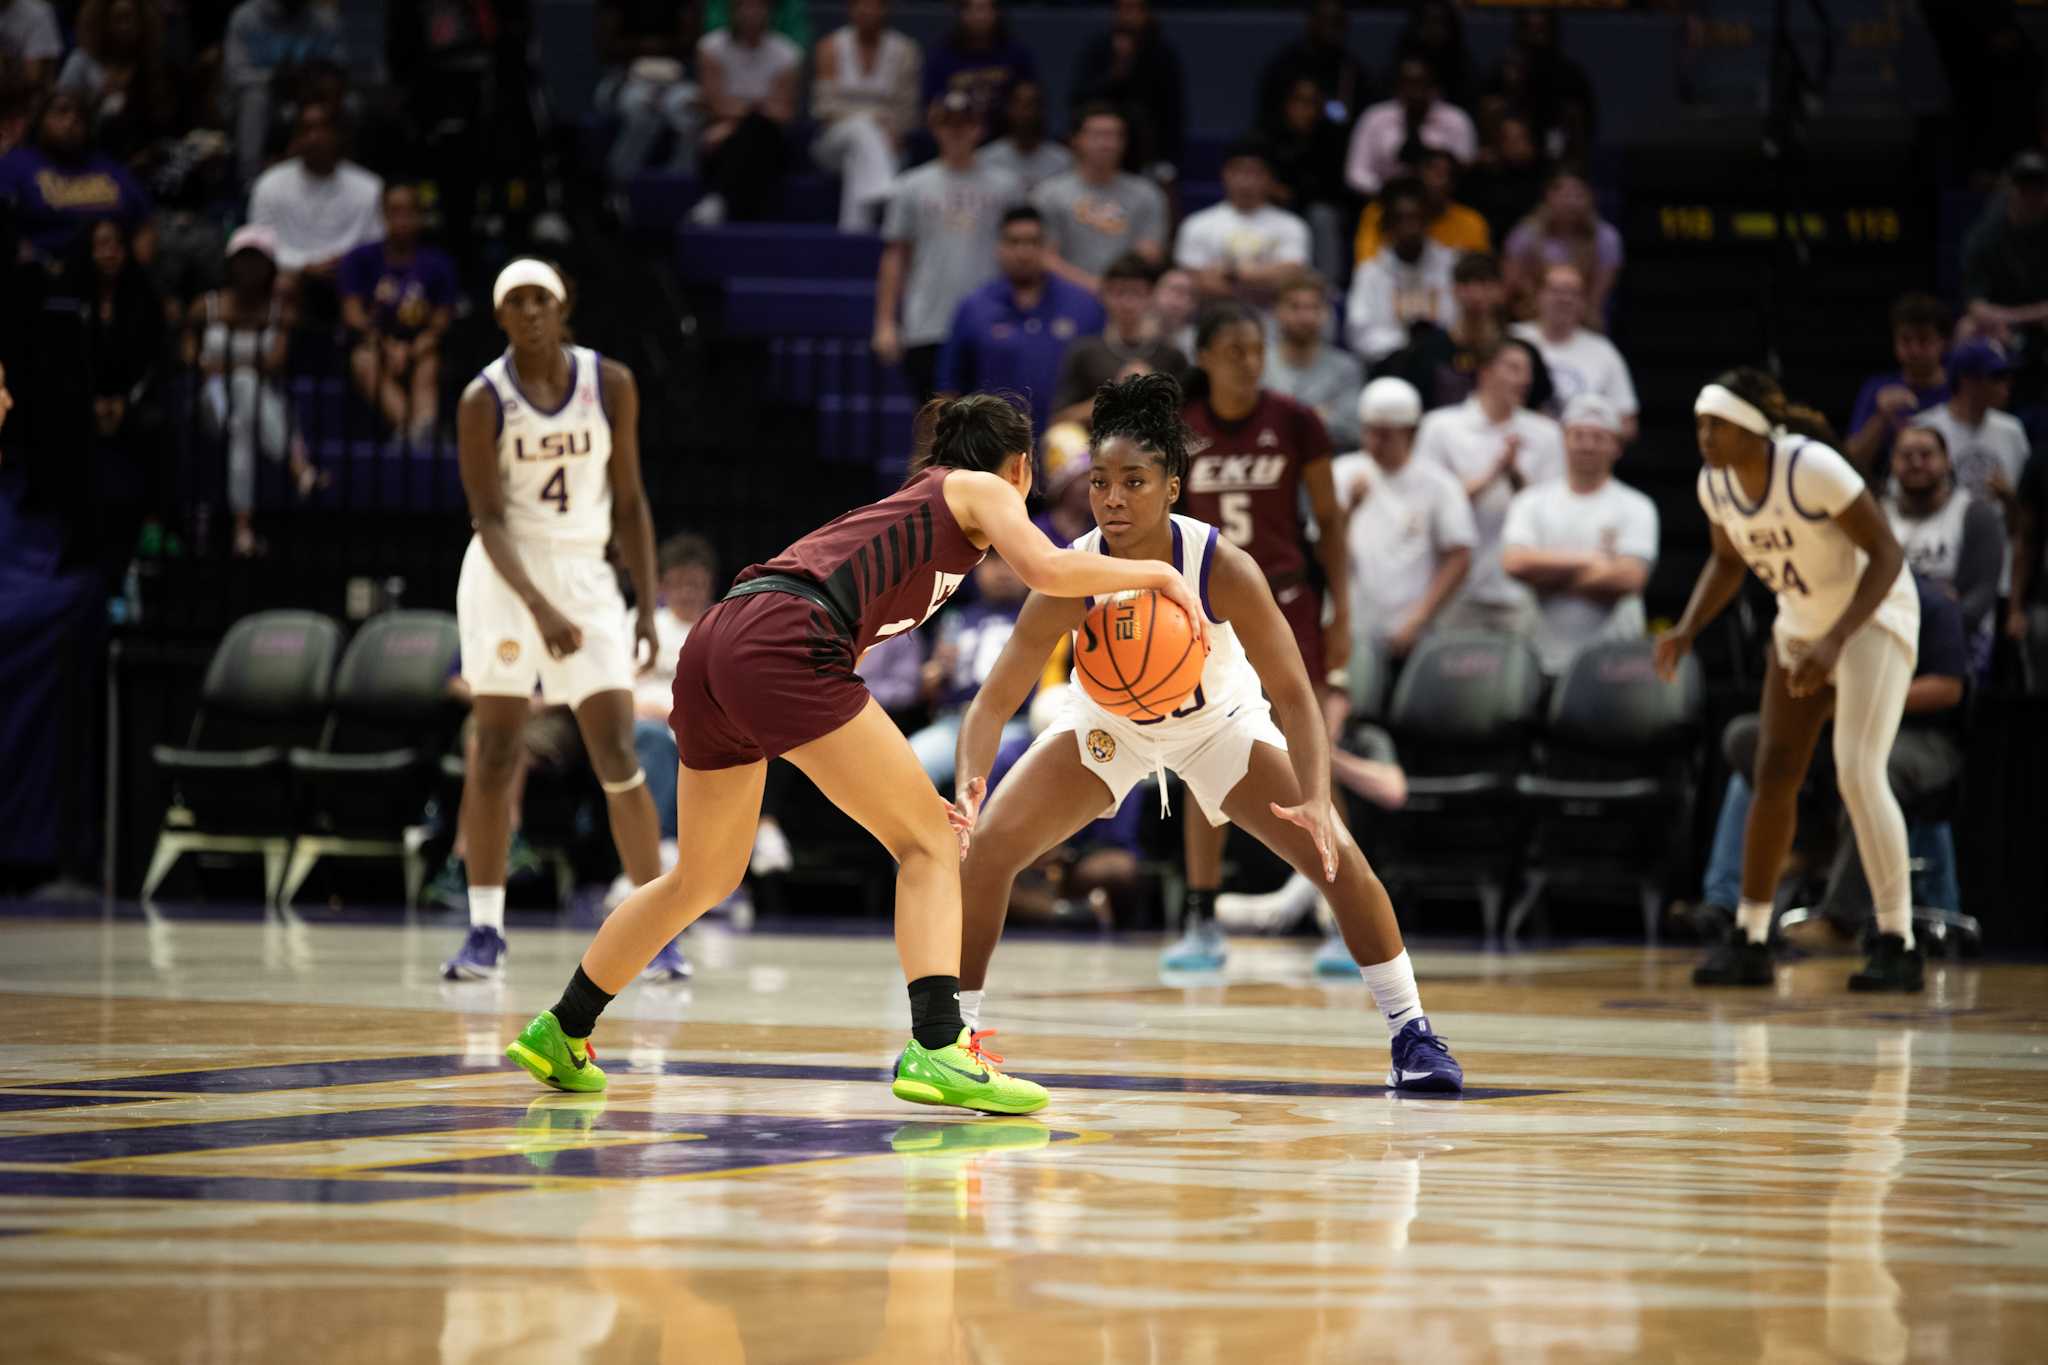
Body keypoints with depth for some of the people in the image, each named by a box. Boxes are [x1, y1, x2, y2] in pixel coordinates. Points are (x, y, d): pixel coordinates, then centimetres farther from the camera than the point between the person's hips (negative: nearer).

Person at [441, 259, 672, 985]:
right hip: (505, 577, -2)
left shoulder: (610, 385, 0)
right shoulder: (484, 400, -8)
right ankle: (485, 931, 2)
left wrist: (647, 609, 0)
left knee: (618, 759, -5)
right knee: (494, 752, -5)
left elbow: (629, 503, 5)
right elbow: (487, 518, -13)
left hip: (586, 576, 2)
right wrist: (538, 608, -25)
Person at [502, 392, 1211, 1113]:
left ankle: (559, 1034, 34)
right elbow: (1047, 569, -7)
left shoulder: (904, 509, 35)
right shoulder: (981, 490, 14)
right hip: (779, 644, -8)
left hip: (710, 648, 8)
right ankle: (936, 1048, -17)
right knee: (930, 843, -2)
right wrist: (1156, 573, 7)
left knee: (704, 880, 24)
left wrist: (910, 794, 30)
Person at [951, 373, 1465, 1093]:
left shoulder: (1224, 568, -34)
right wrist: (966, 789, -48)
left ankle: (1410, 1032, 4)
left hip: (1219, 718, -1)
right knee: (984, 848, -16)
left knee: (1336, 856, -13)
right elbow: (995, 701, -29)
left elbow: (1293, 694, -28)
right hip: (1106, 722, 1)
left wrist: (1315, 800, -43)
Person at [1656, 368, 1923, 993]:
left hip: (1875, 616, -7)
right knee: (1774, 775, 3)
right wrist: (1687, 629, -4)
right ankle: (1749, 942, 12)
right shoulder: (1715, 483, -7)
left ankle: (1899, 947, -15)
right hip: (1800, 623, 7)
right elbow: (1727, 559, 13)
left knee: (1857, 771, -20)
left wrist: (1835, 641, -32)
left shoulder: (1813, 469, -29)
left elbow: (1887, 555, -24)